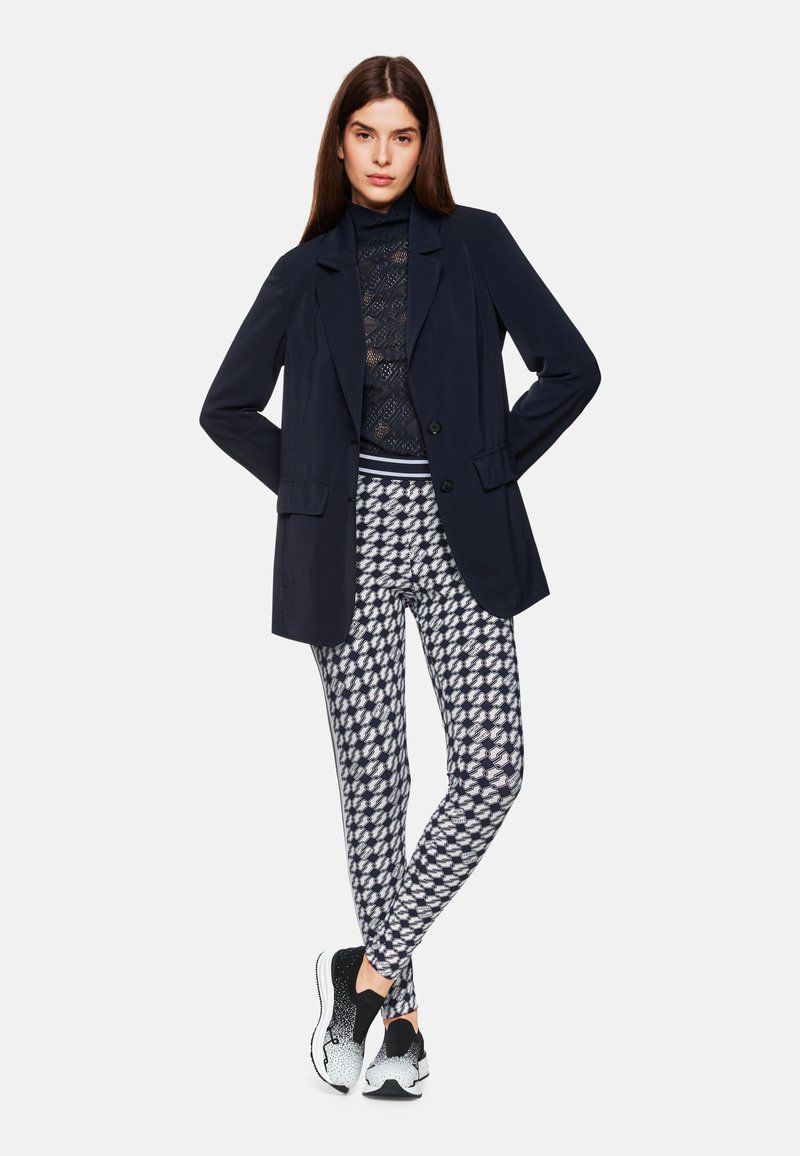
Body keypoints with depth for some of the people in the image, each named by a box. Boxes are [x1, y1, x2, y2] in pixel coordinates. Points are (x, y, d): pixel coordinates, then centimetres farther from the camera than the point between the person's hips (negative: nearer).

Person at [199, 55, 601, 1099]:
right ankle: (399, 1009, 19)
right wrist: (306, 486, 5)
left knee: (491, 765, -11)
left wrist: (495, 462, 0)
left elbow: (572, 368, 3)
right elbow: (227, 408, 14)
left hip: (459, 533, 0)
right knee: (373, 774, 3)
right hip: (351, 541, 0)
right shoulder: (306, 272, 9)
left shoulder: (476, 244, 5)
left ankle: (367, 967, 7)